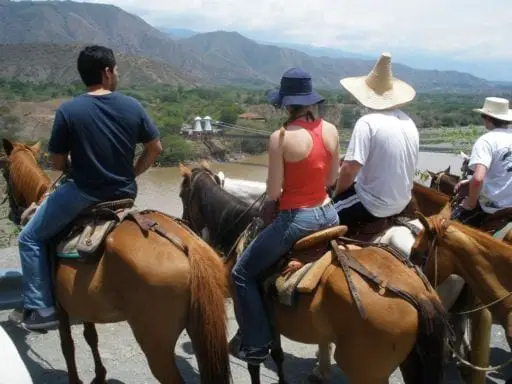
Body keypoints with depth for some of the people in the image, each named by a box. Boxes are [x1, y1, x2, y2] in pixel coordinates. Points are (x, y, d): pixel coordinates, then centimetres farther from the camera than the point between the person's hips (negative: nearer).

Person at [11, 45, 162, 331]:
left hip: (83, 194, -4)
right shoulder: (133, 106, -4)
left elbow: (57, 163, -7)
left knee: (31, 239, 14)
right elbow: (155, 148, 3)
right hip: (125, 193, 4)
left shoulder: (68, 111, -13)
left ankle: (41, 309, 10)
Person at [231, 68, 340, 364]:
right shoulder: (331, 130, 0)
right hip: (328, 213, 7)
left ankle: (257, 344, 15)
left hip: (296, 218, -6)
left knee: (243, 274, 11)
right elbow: (332, 179, 9)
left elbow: (273, 192, -13)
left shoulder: (281, 137, -18)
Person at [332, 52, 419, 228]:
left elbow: (349, 169, -23)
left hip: (373, 205, -8)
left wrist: (337, 195, -4)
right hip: (402, 203, 8)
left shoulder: (367, 122, -19)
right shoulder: (409, 122, 5)